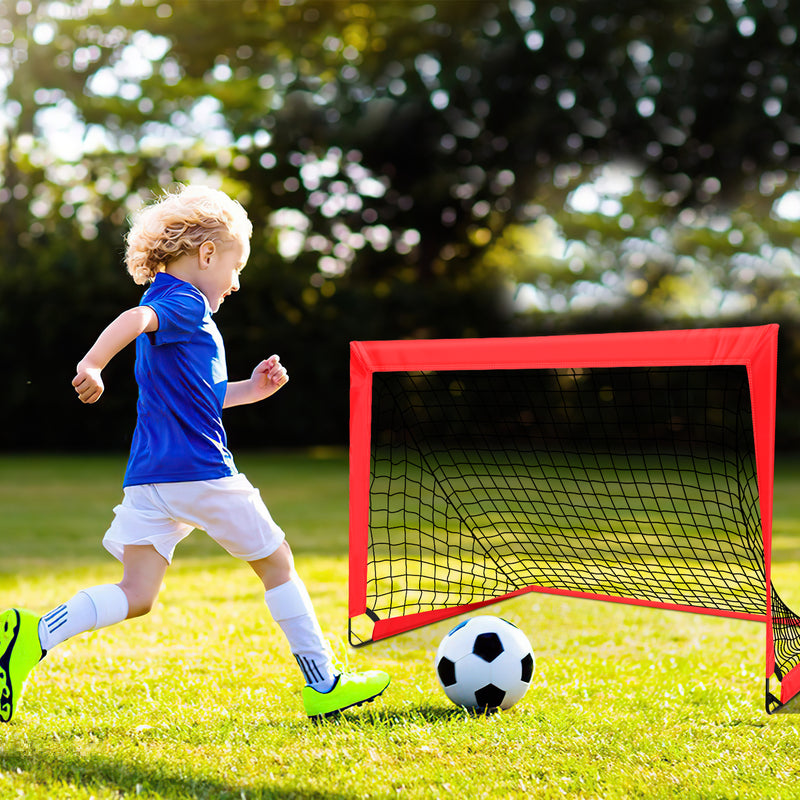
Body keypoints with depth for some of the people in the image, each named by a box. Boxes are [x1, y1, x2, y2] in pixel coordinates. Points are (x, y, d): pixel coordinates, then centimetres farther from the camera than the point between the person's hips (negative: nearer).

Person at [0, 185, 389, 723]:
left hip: (149, 478, 9)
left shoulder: (171, 306, 23)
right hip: (200, 471, -9)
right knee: (276, 562, 7)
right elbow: (135, 319, -31)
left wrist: (250, 390, 27)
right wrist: (92, 365, -46)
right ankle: (323, 684, 14)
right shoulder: (187, 304, -7)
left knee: (136, 596, 3)